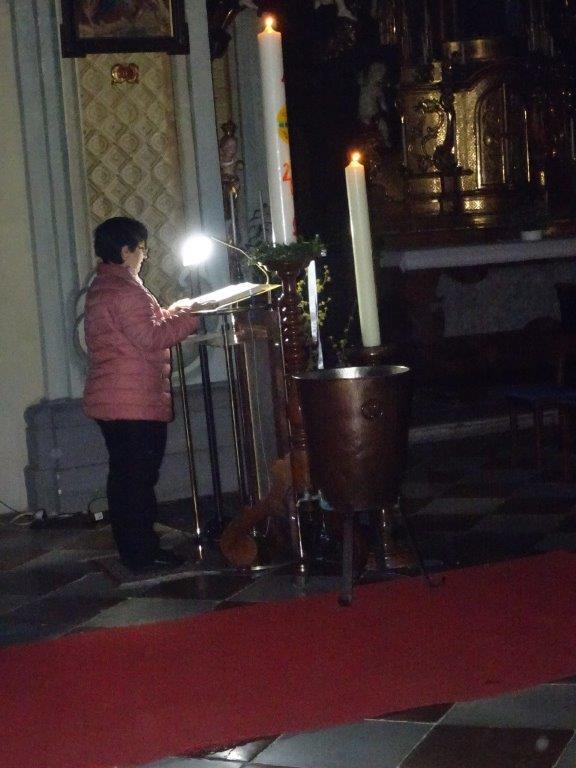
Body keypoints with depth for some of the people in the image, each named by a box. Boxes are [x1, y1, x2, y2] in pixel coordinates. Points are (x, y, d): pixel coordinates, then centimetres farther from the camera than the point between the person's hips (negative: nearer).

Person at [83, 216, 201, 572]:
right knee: (140, 476, -4)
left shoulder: (101, 287, 17)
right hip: (136, 403, -10)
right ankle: (143, 551, 0)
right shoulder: (125, 290, -16)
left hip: (110, 402, 10)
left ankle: (132, 547, 20)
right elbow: (151, 339, -20)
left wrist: (173, 312, 17)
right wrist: (187, 315, -9)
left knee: (124, 475, 13)